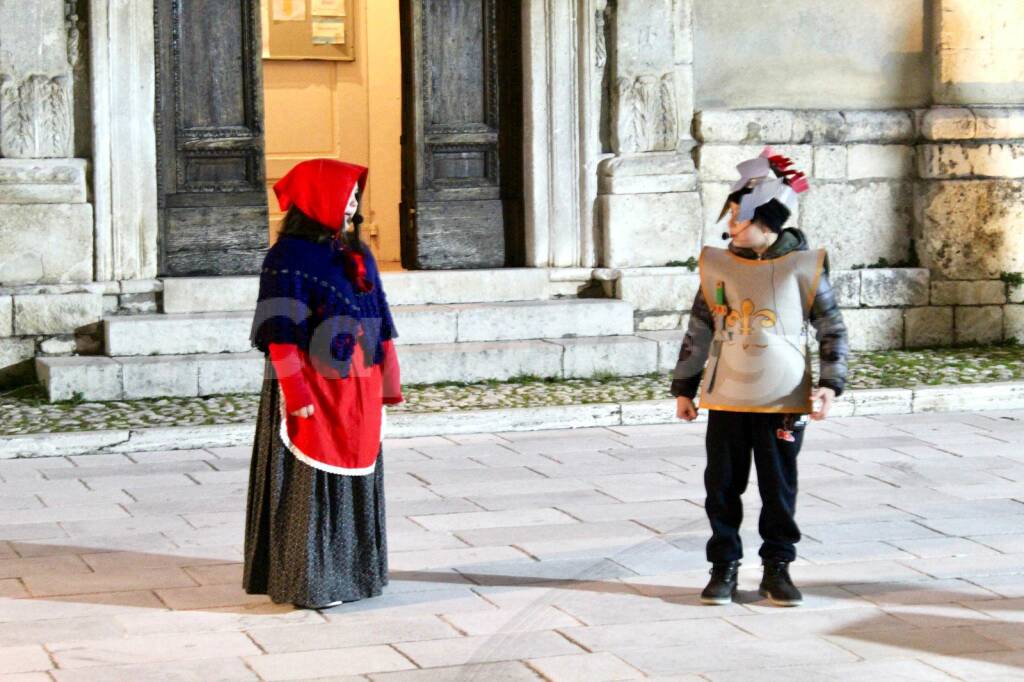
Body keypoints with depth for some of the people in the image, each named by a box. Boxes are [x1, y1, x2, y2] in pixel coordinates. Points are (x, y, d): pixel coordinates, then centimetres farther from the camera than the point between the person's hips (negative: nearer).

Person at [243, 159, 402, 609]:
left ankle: (352, 572, 24)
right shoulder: (289, 258, -12)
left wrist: (387, 381, 11)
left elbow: (379, 324, 14)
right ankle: (307, 582, 9)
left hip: (358, 392, 7)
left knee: (356, 480, 13)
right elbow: (281, 336, -15)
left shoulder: (357, 254, 11)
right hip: (316, 389, -7)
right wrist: (297, 396, -20)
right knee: (312, 484, 0)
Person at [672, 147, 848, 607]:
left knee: (780, 490, 6)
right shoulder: (717, 265, 2)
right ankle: (724, 567, 16)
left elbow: (832, 328, 2)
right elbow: (698, 331, 9)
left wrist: (830, 384, -8)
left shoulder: (803, 266, -4)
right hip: (726, 398, 2)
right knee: (722, 486, 5)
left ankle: (777, 569, 18)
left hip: (784, 401, -2)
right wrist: (683, 387, 10)